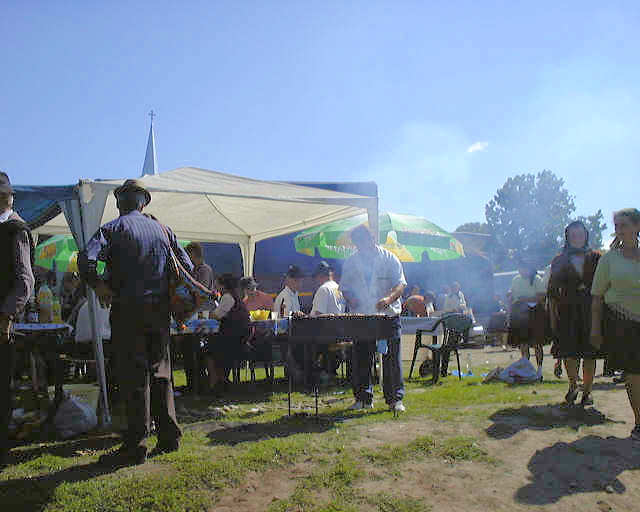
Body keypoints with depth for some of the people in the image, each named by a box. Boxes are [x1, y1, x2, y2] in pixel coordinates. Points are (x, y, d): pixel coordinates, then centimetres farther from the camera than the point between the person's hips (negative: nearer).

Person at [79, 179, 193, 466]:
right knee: (160, 372, 12)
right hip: (159, 310, 5)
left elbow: (86, 260, -17)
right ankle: (169, 437, 18)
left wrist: (99, 285, -3)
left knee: (134, 377, -2)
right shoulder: (163, 230, 11)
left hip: (128, 310, -4)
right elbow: (188, 267, 11)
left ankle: (136, 446, 2)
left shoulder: (113, 228, -2)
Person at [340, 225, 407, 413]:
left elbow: (400, 284, -8)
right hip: (360, 317, 3)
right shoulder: (350, 263, 10)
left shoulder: (389, 258, 0)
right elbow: (344, 287, 16)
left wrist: (389, 299, -28)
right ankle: (363, 398, 17)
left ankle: (395, 398, 10)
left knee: (392, 358, 0)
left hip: (388, 315, -2)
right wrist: (350, 299, -7)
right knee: (360, 360, 5)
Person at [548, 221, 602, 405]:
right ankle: (573, 385, 18)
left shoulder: (596, 258, 8)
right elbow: (552, 291, 6)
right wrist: (553, 315, -1)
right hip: (567, 310, 0)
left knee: (589, 352, 1)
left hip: (591, 309, 0)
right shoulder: (559, 261, 8)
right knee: (569, 351, -2)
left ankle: (587, 390, 13)